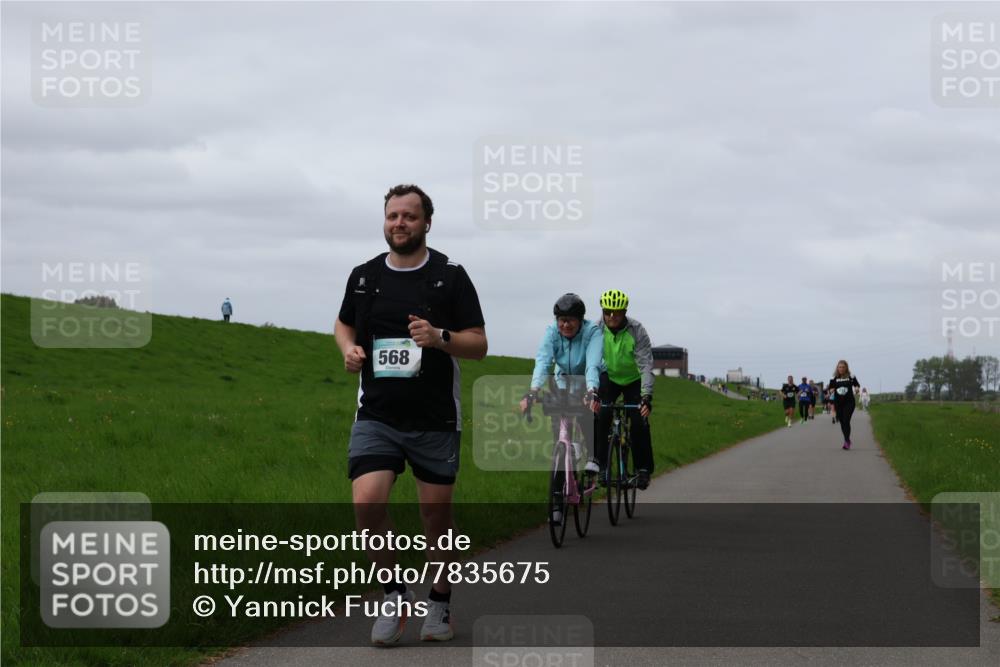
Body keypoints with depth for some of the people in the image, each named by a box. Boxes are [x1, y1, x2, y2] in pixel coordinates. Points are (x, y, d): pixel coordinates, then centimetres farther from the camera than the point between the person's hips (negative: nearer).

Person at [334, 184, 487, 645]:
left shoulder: (450, 275, -3)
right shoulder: (364, 276, 5)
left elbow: (478, 345, -3)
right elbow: (344, 325, 22)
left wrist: (440, 337, -22)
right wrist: (348, 348, -1)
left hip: (435, 419, -1)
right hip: (377, 416, 1)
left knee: (436, 513, 6)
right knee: (367, 503, -17)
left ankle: (440, 603, 27)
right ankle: (394, 595, 3)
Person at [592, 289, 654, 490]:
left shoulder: (637, 331, -27)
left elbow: (646, 365, -31)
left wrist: (647, 397, -42)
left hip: (634, 380, -1)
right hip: (609, 377, 1)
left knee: (639, 422, -14)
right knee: (600, 415, -22)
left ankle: (643, 469, 2)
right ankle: (600, 464, -11)